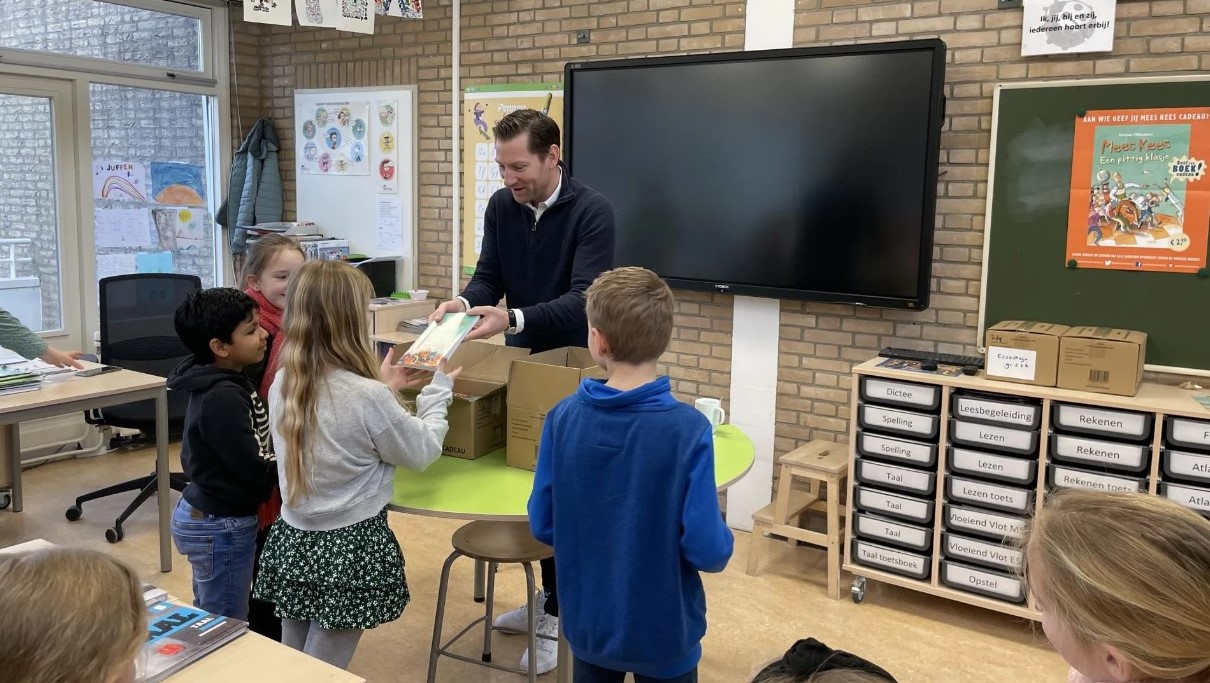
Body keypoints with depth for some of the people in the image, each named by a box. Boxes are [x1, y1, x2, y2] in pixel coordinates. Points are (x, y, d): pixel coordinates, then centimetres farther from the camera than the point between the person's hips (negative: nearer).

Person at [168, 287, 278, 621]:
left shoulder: (224, 383, 3)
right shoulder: (222, 398, -26)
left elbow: (247, 448, 9)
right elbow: (257, 471, -23)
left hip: (205, 516, 9)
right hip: (222, 528, -9)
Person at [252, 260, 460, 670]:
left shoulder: (282, 385, -3)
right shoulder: (368, 398, -22)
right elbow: (422, 452, -7)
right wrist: (439, 389, 6)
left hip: (292, 543, 6)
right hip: (348, 551, -6)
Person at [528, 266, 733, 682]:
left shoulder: (563, 418, -13)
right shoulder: (688, 429, -23)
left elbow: (542, 525, -5)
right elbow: (707, 550, -22)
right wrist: (721, 543, 1)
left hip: (588, 623, 3)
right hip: (664, 631, -3)